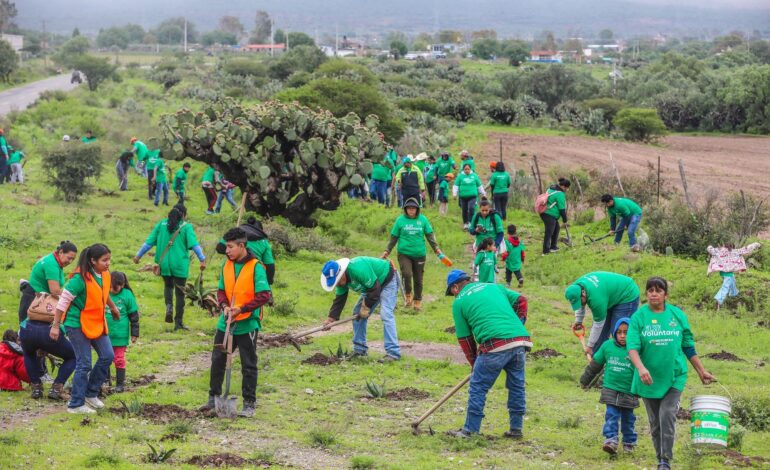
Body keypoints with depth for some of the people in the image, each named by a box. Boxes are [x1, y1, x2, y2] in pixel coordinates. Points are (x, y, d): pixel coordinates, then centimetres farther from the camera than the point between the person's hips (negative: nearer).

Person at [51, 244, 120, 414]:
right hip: (77, 324, -8)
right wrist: (55, 326, -18)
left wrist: (113, 307, 35)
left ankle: (91, 394, 20)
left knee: (107, 356, 5)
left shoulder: (105, 275, -1)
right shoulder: (80, 278, -24)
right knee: (84, 364, -5)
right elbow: (64, 300, -20)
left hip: (96, 323, 8)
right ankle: (76, 404, 5)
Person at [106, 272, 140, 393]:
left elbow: (134, 315, -1)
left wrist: (134, 333, 1)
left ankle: (120, 384, 14)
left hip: (120, 335, -2)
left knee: (119, 359, 5)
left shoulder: (127, 295, -9)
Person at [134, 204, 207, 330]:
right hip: (180, 264, -3)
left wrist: (138, 255, 14)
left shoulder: (162, 224, 6)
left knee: (168, 286, 26)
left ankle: (169, 306, -2)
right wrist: (202, 259, -18)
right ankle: (178, 322, 6)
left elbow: (149, 242, 7)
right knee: (180, 292, 5)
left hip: (164, 263, 3)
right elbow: (194, 244, -15)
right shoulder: (186, 227, -4)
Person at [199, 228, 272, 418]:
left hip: (247, 324, -6)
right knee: (217, 360, 10)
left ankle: (249, 404, 10)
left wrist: (241, 308, -21)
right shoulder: (227, 265, 6)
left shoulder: (255, 267, -13)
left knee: (248, 366, 3)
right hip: (226, 322, 6)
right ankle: (214, 398, 22)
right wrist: (225, 306, -9)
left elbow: (264, 296, -16)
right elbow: (221, 290, 12)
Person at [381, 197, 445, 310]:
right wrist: (387, 251, 6)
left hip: (419, 254, 2)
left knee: (418, 279, 9)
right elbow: (394, 237, 6)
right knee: (407, 274, -22)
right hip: (404, 253, -2)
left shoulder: (423, 219, 1)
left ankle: (417, 301, 25)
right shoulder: (400, 220, -1)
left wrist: (437, 249, -2)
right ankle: (408, 296, 0)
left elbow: (430, 235, 6)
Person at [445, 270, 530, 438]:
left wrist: (474, 362, 22)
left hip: (495, 345, -5)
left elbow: (464, 338, 14)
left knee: (478, 388, 6)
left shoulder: (459, 302, 12)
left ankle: (470, 431, 9)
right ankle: (516, 429, 23)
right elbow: (520, 300, 19)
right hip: (521, 341, 5)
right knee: (517, 386, 16)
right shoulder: (493, 287, 25)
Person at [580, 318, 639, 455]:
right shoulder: (607, 346, 0)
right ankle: (611, 441, -12)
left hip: (629, 393, -1)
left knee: (628, 418, 10)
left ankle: (629, 442, 25)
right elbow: (595, 365, 12)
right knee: (611, 416, -8)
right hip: (610, 390, 1)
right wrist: (585, 381, 19)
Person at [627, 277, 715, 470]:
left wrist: (701, 371, 13)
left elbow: (689, 347, 11)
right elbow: (632, 347, -14)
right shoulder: (639, 317, -3)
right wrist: (640, 367, -32)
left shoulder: (678, 315, 3)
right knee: (655, 422, 9)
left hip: (674, 377, 0)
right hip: (649, 379, 0)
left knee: (667, 416, -14)